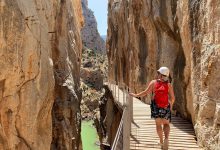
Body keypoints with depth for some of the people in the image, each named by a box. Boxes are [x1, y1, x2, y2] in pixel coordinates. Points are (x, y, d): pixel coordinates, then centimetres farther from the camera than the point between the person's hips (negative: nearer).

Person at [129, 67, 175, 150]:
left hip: (156, 106, 0)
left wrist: (136, 95, 3)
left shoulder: (153, 82, -4)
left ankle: (161, 141, 17)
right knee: (166, 124, 12)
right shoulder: (168, 85, -3)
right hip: (166, 107, 0)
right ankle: (166, 138, -11)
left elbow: (146, 92, -9)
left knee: (158, 124, 15)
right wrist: (171, 105, 13)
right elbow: (172, 98, -6)